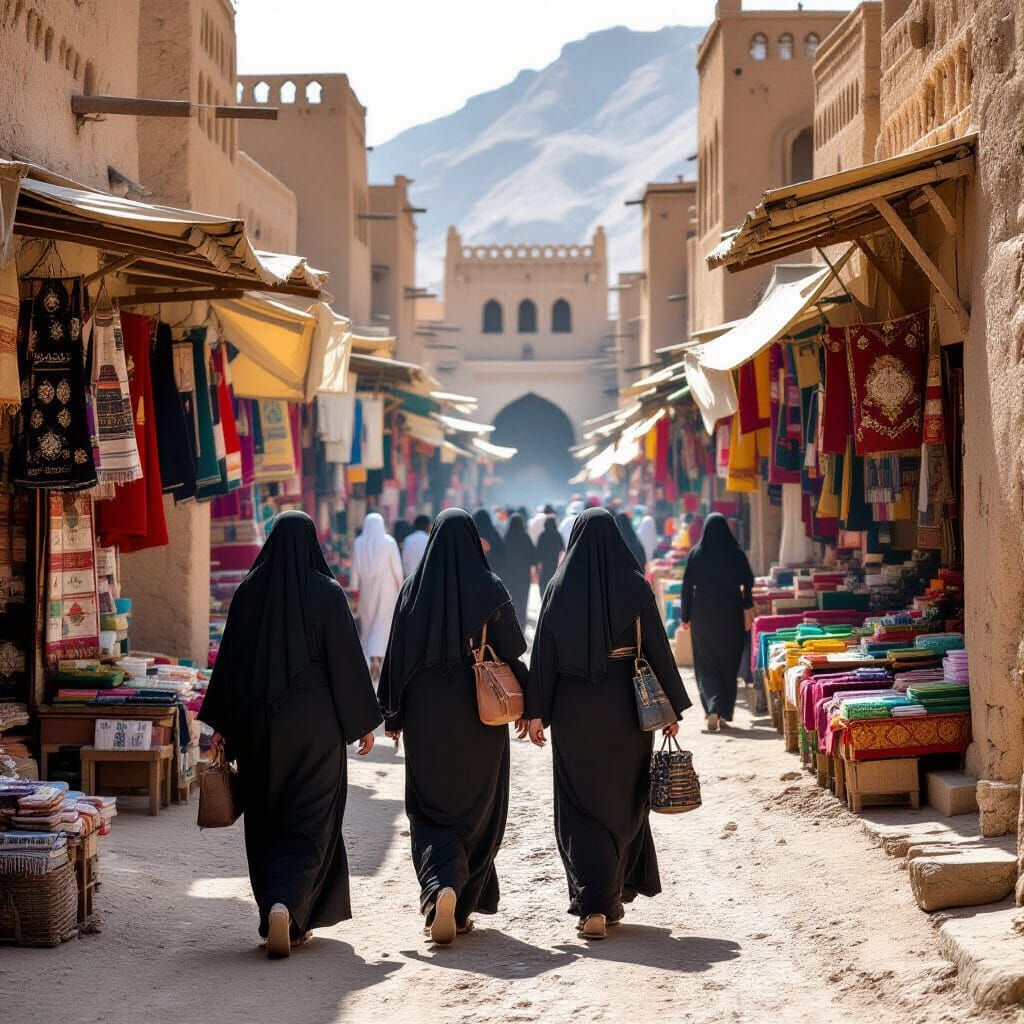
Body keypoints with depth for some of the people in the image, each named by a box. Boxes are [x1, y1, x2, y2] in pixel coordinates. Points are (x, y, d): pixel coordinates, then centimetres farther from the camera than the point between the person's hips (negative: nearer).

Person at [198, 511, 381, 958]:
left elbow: (229, 660, 3)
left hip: (258, 721, 3)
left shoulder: (248, 591, 0)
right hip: (315, 722, -3)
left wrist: (221, 725, 10)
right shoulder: (326, 593, -8)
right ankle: (289, 906, -18)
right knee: (309, 820, 2)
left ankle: (275, 913, 15)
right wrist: (364, 721, 2)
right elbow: (347, 660, -7)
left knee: (266, 821, 14)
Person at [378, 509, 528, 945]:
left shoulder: (414, 589, -2)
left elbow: (398, 655, -1)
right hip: (480, 715, 0)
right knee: (476, 809, 11)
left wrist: (392, 713, 7)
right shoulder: (490, 589, -5)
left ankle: (442, 886, -18)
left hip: (425, 715, 0)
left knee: (428, 807, 7)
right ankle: (463, 908, 14)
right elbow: (512, 652, -5)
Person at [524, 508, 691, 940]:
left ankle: (593, 904, -10)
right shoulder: (635, 586, -4)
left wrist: (536, 711, 1)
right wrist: (671, 707, 3)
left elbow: (543, 652, -4)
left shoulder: (560, 588, -3)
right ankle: (614, 898, 23)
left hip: (573, 707, 0)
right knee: (624, 801, 15)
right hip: (626, 705, 0)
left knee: (581, 805, 4)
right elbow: (657, 647, -4)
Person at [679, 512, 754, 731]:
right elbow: (748, 583, -7)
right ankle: (724, 711, 17)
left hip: (703, 615, 0)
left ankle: (713, 708, -14)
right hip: (731, 614, 0)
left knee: (706, 663, 5)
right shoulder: (736, 553, -4)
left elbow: (687, 585, -3)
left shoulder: (696, 553, -4)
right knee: (729, 662, 12)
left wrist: (685, 616, 3)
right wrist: (748, 607, 3)